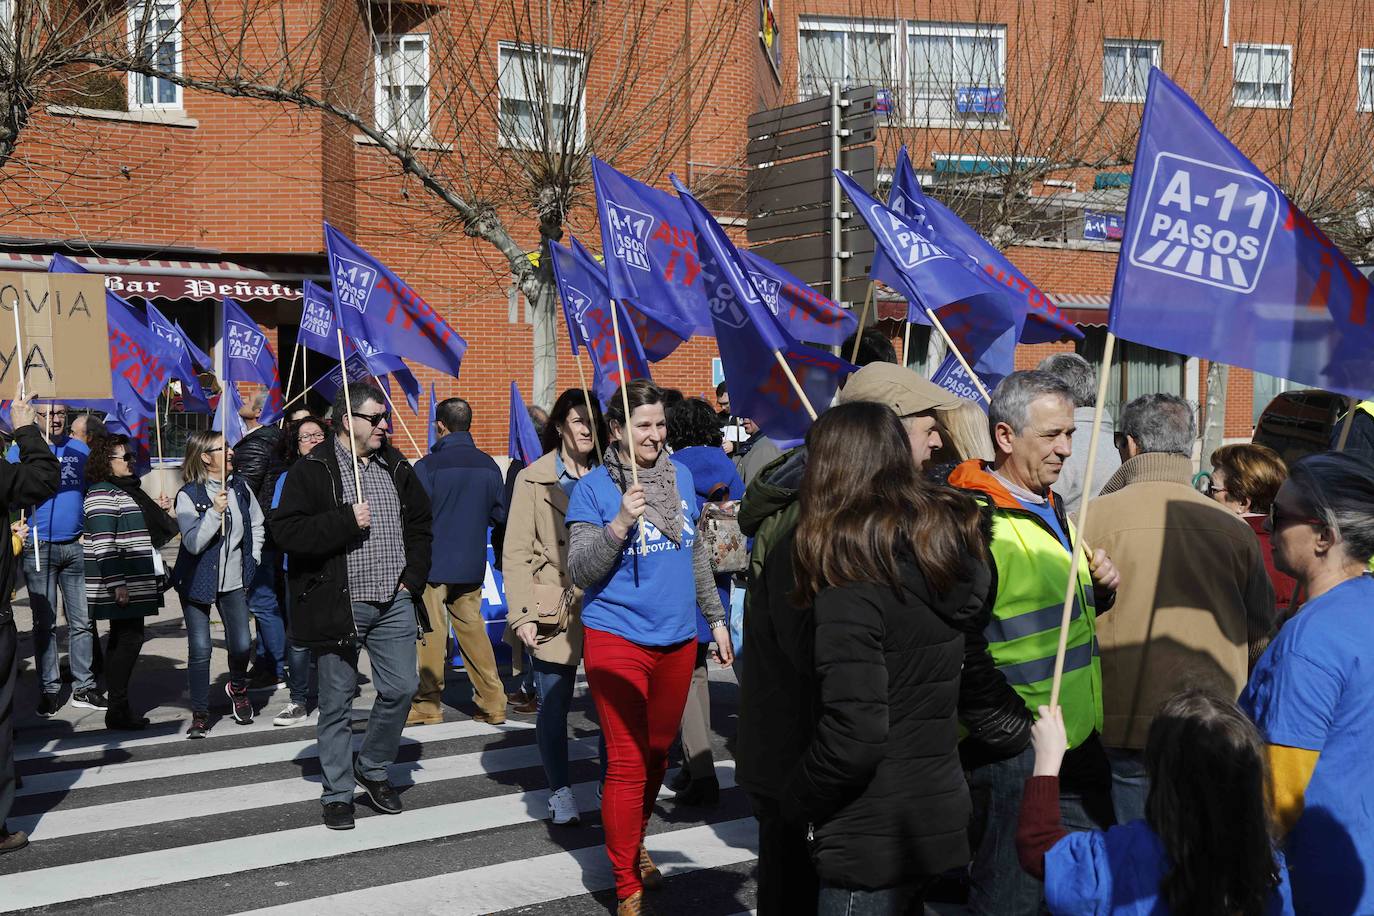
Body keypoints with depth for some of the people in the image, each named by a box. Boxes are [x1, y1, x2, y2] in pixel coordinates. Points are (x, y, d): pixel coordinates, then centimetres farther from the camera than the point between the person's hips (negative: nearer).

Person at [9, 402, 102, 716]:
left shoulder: (80, 449, 8)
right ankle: (49, 690, 12)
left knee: (83, 621, 4)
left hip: (76, 547, 3)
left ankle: (84, 687, 13)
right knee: (44, 623, 4)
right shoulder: (20, 450, 0)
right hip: (39, 549, -2)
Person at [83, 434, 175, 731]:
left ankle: (119, 706, 17)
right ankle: (118, 709, -1)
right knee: (128, 639, -7)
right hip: (120, 585, -10)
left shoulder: (127, 489, 17)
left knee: (123, 640, 11)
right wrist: (117, 584, -23)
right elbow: (103, 543, -20)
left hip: (135, 582, 10)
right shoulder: (103, 494, -13)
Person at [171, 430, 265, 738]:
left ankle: (238, 688, 28)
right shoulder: (188, 496, -12)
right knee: (199, 650, -3)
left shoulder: (240, 488, 2)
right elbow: (193, 542, -21)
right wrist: (214, 512, -29)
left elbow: (257, 525, 17)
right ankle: (200, 714, 11)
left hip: (234, 580, 3)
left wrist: (253, 560, 9)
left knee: (242, 645, -4)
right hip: (198, 581, -3)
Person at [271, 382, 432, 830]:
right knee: (337, 701, 4)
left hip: (395, 602, 5)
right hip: (338, 604, -4)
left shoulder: (396, 467, 11)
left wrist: (413, 576, 8)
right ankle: (337, 793, 17)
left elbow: (420, 523, 19)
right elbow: (286, 531, -14)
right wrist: (346, 521, -20)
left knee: (401, 688, 5)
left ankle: (372, 768, 28)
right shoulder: (311, 471, -6)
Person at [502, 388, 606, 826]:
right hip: (554, 610, -2)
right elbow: (516, 553, 0)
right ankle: (560, 793, 18)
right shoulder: (534, 479, 4)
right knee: (553, 705, 3)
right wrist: (521, 613, -9)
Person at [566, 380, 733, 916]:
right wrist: (620, 524, -27)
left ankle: (635, 844, 39)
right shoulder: (593, 488, -9)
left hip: (677, 637, 5)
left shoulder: (680, 477, 6)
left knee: (658, 752, 17)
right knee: (627, 763, -4)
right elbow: (579, 572, -13)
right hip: (618, 638, -5)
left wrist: (716, 617, 16)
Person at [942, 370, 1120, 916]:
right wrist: (1020, 734, -20)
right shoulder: (976, 523, -18)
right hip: (1016, 756, -9)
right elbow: (959, 652, -24)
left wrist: (1099, 590, 5)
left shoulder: (1052, 510, 13)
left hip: (1081, 743, 9)